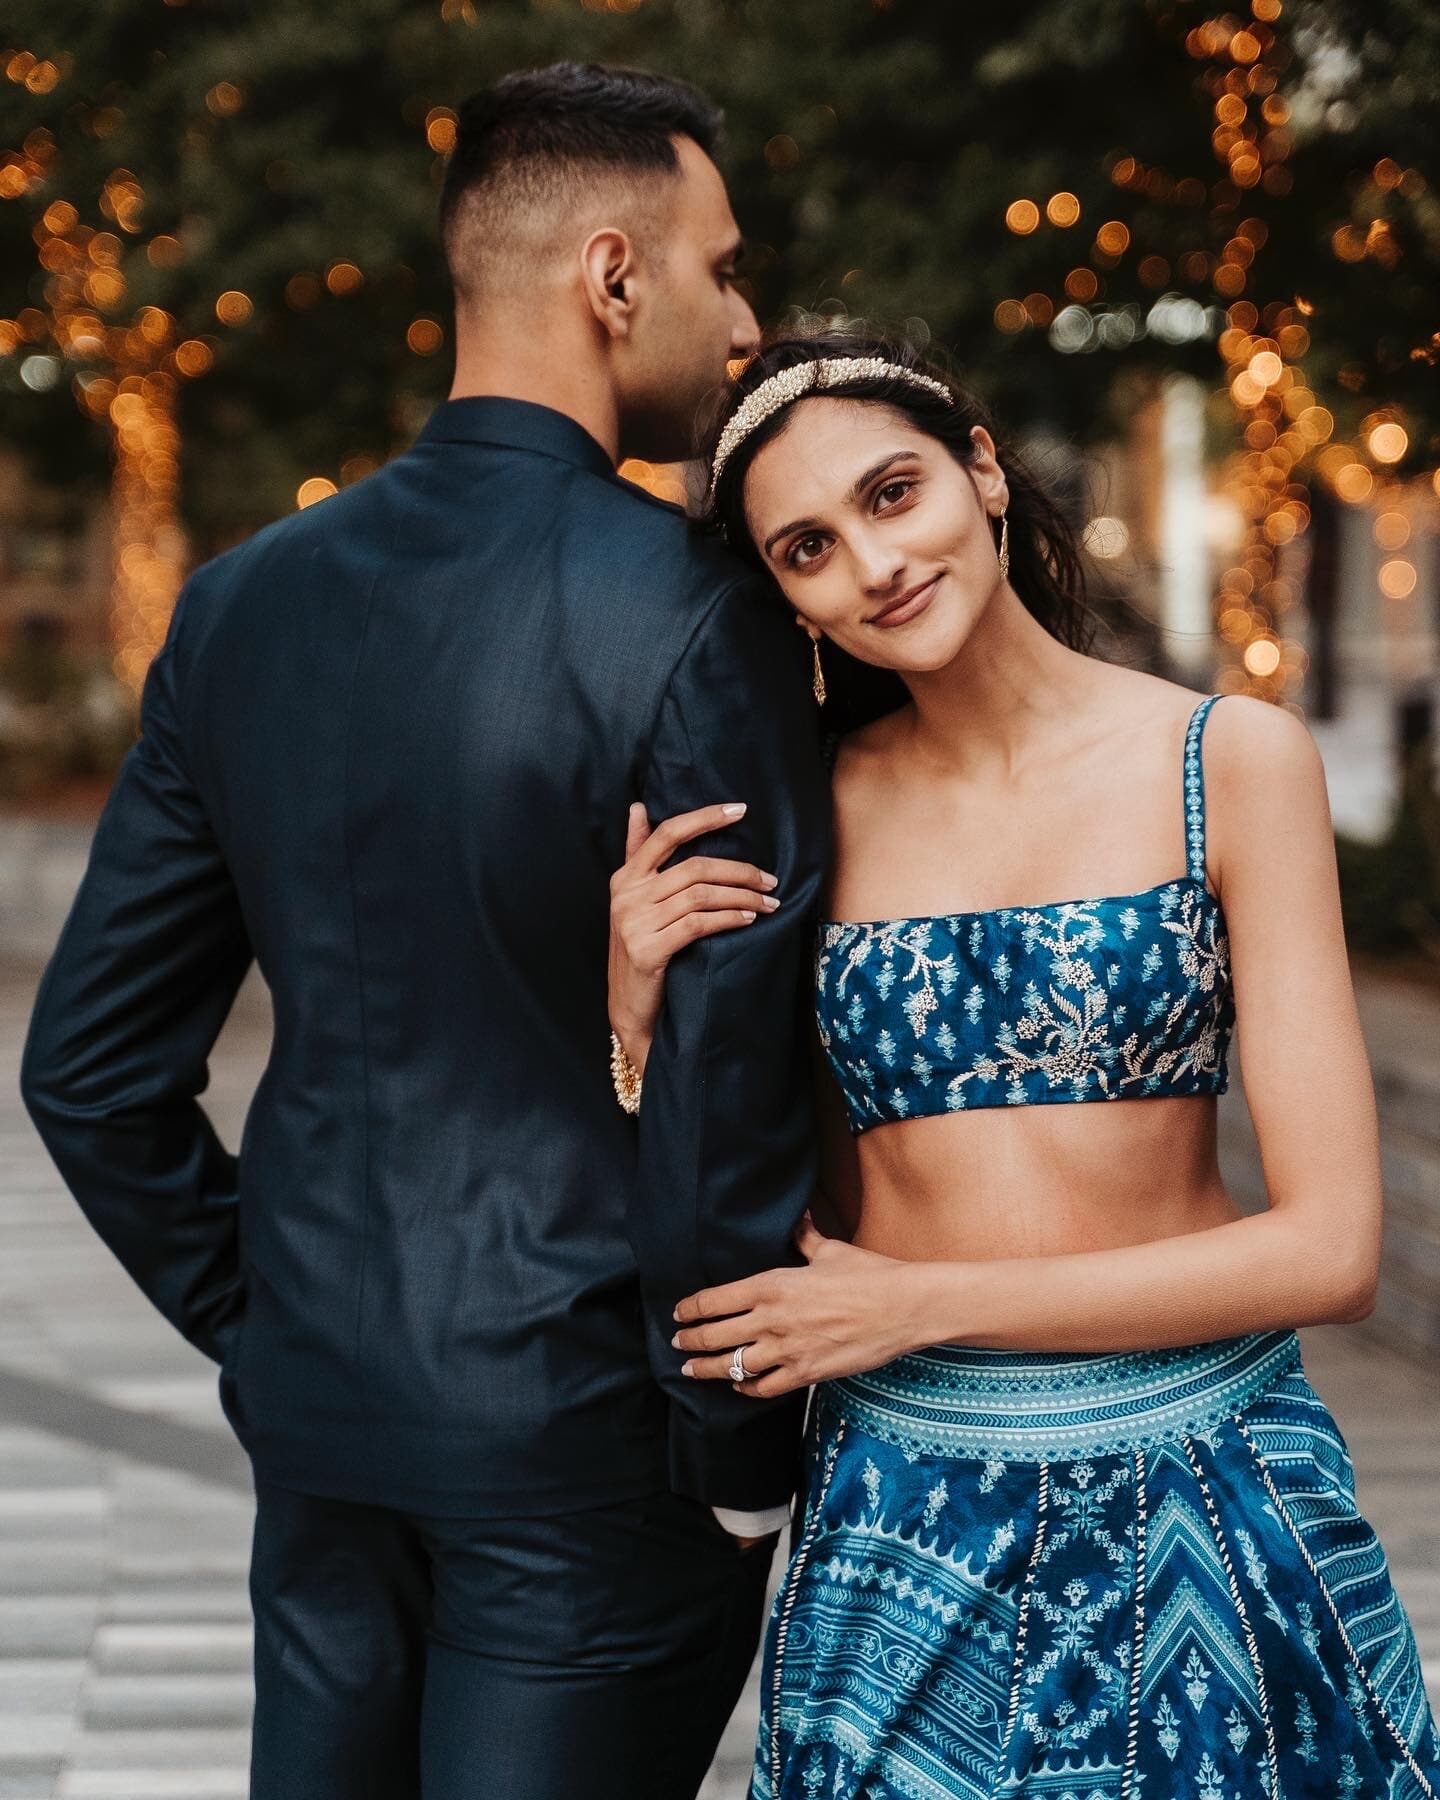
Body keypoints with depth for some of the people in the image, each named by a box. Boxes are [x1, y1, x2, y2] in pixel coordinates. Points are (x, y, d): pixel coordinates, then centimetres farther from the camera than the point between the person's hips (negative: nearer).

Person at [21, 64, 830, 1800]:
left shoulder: (243, 601, 2)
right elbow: (727, 1107, -18)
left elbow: (89, 1066, 6)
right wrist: (742, 1464, -5)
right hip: (581, 1441, -6)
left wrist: (264, 1329, 14)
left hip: (320, 1417, 6)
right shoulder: (693, 623, -16)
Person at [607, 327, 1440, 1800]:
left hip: (1200, 1500, -2)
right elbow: (784, 1241, 5)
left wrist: (923, 1301, -13)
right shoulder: (812, 811, 2)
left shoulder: (1229, 759, -6)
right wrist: (647, 1024, -11)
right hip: (898, 1516, 2)